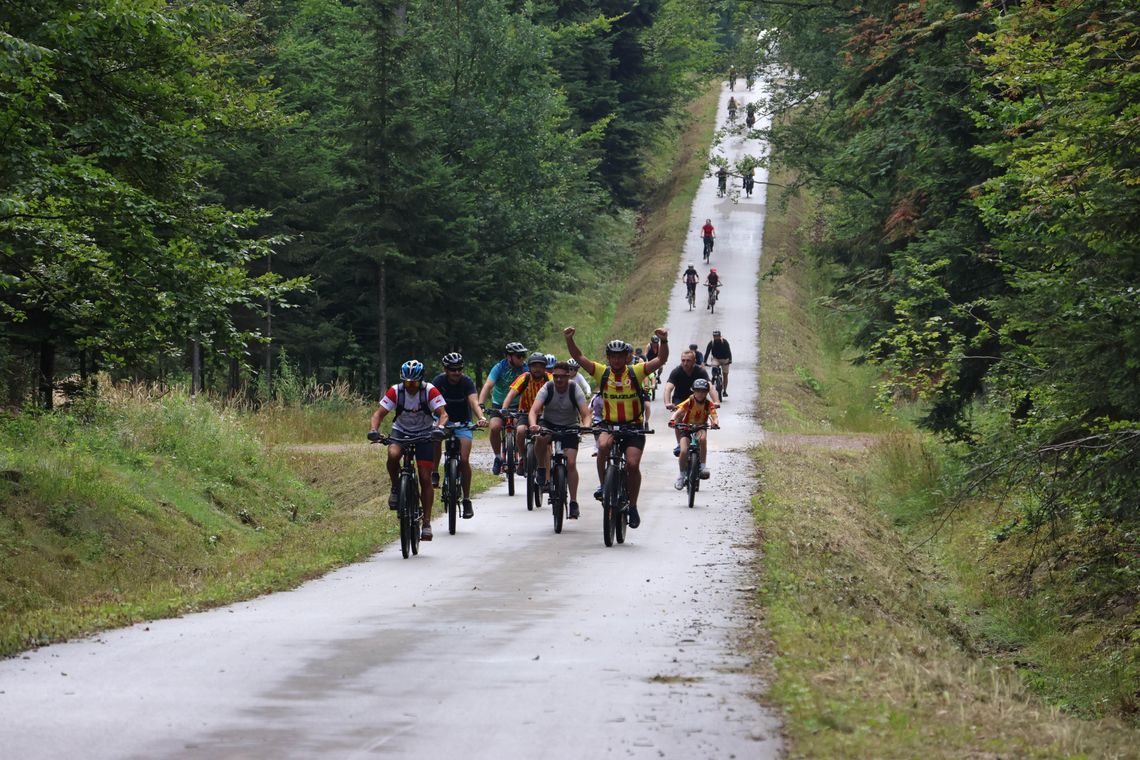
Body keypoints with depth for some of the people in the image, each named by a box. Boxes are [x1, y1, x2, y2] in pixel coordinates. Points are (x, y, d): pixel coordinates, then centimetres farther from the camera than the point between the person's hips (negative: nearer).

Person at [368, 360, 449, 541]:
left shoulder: (429, 391, -19)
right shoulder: (396, 391, -17)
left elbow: (443, 413, -26)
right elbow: (379, 412, -19)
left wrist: (440, 427, -48)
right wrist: (374, 429, -39)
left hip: (424, 433, -1)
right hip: (401, 431, 1)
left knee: (426, 478, -8)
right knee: (393, 454, -34)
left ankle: (427, 523, -1)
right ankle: (396, 488, -7)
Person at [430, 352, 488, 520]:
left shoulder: (467, 382, -18)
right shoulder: (439, 381, -17)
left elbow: (474, 402, -32)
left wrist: (481, 418, -52)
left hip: (463, 423, 0)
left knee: (464, 460, -12)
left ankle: (467, 500, 0)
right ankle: (434, 473, -18)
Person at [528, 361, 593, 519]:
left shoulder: (575, 390, -17)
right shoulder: (547, 389, -17)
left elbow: (586, 414, -24)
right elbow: (534, 410, -29)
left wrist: (586, 427, -47)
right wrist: (533, 424, -50)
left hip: (569, 427, 0)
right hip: (548, 423, 0)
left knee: (571, 463, -12)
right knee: (540, 438, -37)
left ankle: (573, 503, -3)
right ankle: (542, 468, -11)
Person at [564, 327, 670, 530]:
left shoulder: (636, 372, -3)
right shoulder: (602, 372, 0)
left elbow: (661, 360, -12)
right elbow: (578, 357, -6)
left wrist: (664, 340, -29)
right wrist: (569, 339, -21)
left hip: (633, 427, -1)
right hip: (609, 425, 1)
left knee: (632, 464, -16)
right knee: (603, 445, -32)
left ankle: (633, 507, 1)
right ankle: (602, 485, -12)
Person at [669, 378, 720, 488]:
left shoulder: (709, 404, -13)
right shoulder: (689, 402, -17)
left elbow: (714, 417, -23)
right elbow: (677, 412, -25)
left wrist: (715, 423, -47)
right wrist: (672, 420, -47)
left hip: (700, 428, 0)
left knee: (703, 438, -36)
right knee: (684, 451, -20)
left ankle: (703, 466, -26)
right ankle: (681, 475, 2)